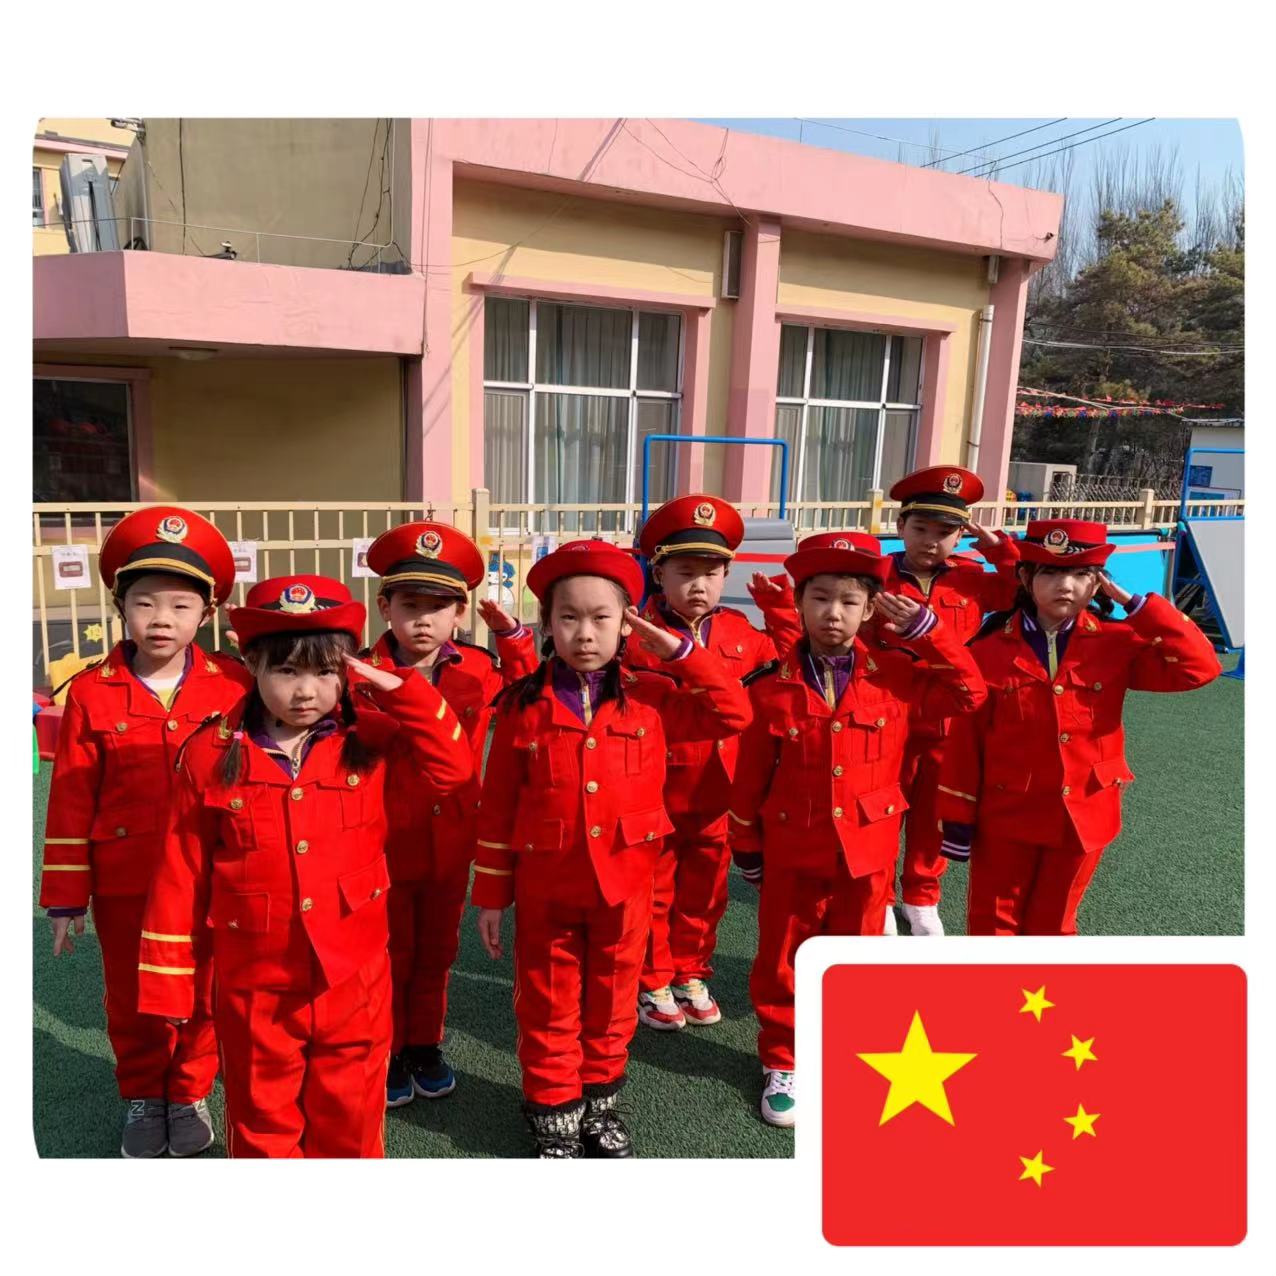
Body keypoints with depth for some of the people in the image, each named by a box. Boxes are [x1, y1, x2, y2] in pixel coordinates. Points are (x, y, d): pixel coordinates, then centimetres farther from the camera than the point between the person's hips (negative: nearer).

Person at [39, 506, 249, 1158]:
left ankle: (190, 1094, 38)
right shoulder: (91, 692, -7)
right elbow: (70, 801, -3)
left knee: (204, 994, 15)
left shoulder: (234, 685, -9)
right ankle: (142, 1097, 41)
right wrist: (65, 899, 0)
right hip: (124, 881, 1)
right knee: (133, 999, 18)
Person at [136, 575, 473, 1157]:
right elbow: (181, 877, -3)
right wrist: (168, 979, 0)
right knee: (262, 1126, 19)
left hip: (355, 979, 1)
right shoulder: (210, 755, -7)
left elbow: (453, 766, -12)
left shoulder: (368, 739, -5)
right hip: (255, 987, 0)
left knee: (350, 1120, 18)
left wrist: (399, 689, -18)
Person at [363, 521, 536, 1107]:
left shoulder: (478, 671, -3)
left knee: (436, 952, 20)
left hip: (450, 842, 3)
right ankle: (385, 1053, 35)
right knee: (389, 956, 15)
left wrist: (511, 634, -1)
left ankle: (425, 1045, 40)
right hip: (385, 841, -3)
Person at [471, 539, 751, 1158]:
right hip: (545, 884, -1)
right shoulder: (522, 705, -7)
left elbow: (733, 713, -8)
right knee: (549, 1004, 13)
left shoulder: (650, 697, -4)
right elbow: (498, 806, -2)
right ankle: (553, 1109, 32)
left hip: (624, 881, 1)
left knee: (612, 997, 18)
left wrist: (677, 649, -13)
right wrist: (491, 894, 1)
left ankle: (601, 1098, 39)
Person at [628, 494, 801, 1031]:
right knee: (653, 892, 12)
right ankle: (653, 983, 29)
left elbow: (786, 662, 18)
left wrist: (782, 607, 10)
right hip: (653, 792, -4)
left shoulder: (740, 632, 3)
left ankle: (691, 976, 37)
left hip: (716, 793, 4)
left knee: (705, 891, 18)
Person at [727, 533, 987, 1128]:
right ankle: (782, 1064, 31)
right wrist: (747, 844, 4)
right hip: (792, 849, -1)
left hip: (868, 848, 1)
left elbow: (968, 693, -7)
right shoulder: (772, 685, -9)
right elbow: (751, 775, -2)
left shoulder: (894, 673, -5)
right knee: (782, 961, 12)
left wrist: (924, 629, -15)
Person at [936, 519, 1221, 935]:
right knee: (993, 922, 13)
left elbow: (1199, 666, -17)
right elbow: (966, 738, -7)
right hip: (1006, 816, -1)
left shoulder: (1117, 643, -5)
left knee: (1051, 924, 19)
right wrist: (958, 816, -5)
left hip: (1083, 815, 1)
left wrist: (1134, 603, -17)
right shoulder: (990, 650, -10)